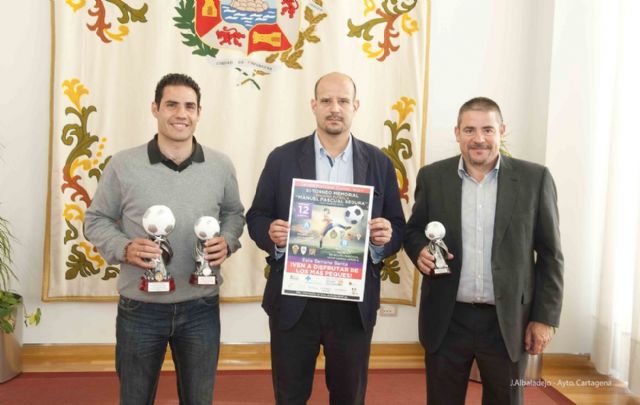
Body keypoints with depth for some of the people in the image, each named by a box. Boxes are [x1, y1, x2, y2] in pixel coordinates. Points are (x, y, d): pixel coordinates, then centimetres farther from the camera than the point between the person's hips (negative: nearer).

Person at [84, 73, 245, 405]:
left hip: (201, 308, 1)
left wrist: (227, 242, -8)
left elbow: (234, 213, 13)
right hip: (139, 309, -1)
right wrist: (123, 249, -16)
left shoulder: (220, 166, 0)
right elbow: (96, 220, 3)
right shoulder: (123, 165, -6)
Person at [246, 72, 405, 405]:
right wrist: (271, 234, -19)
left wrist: (386, 237, -17)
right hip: (293, 300, 0)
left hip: (354, 303, 1)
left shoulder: (379, 163, 3)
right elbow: (256, 217, 3)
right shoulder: (282, 158, 0)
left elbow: (397, 226, 5)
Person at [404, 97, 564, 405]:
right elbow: (413, 230, 11)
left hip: (508, 322, 0)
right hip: (447, 320, 1)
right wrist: (420, 251, -12)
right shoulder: (432, 177, 1)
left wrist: (545, 317, -2)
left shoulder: (535, 178, -2)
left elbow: (550, 254, 0)